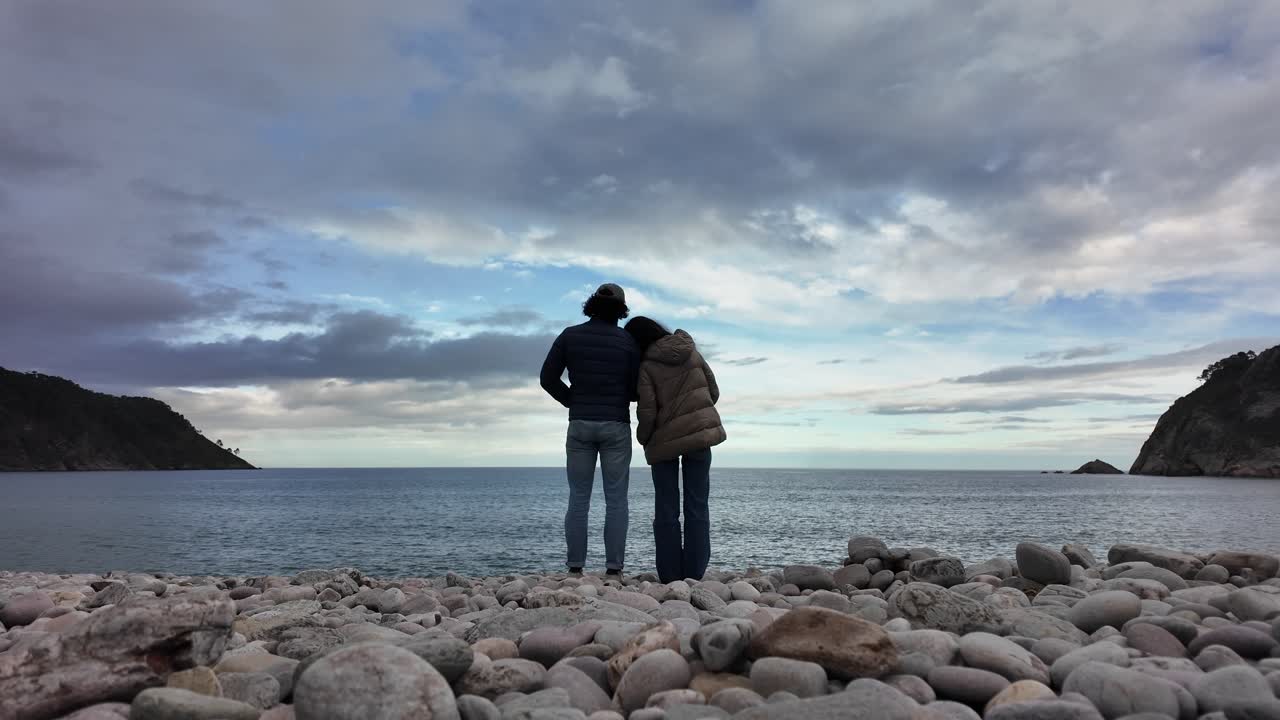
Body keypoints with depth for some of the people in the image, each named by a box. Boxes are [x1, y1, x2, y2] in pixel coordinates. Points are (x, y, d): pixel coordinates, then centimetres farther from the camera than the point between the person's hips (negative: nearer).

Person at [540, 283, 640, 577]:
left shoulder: (570, 335, 2)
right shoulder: (628, 341, -1)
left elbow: (548, 378, -1)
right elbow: (637, 390, -2)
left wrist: (573, 401, 11)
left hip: (580, 424, 1)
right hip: (616, 426, -1)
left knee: (578, 499, 5)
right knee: (616, 500, 3)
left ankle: (575, 568, 4)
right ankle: (613, 569, 1)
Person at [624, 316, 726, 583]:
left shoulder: (646, 366, -9)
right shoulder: (692, 353, 5)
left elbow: (647, 412, -13)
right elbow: (714, 392, 9)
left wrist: (643, 438, 5)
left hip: (664, 440, -3)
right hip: (701, 432, 3)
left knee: (666, 510, 7)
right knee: (697, 506, 6)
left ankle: (669, 576, 6)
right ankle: (694, 574, 3)